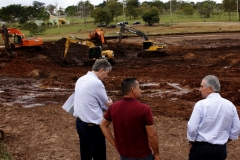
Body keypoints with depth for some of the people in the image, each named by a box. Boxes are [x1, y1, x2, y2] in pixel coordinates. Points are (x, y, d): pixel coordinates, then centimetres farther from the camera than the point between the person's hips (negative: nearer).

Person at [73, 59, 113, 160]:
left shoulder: (81, 80, 7)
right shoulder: (97, 83, -19)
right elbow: (107, 106, -10)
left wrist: (105, 102, 1)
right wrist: (109, 102, 10)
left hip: (79, 122, 9)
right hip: (92, 126, -9)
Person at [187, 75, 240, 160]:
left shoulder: (201, 104, -15)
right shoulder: (230, 105, -1)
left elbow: (192, 128, -15)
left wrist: (191, 141, 2)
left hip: (201, 147, -4)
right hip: (221, 149, 4)